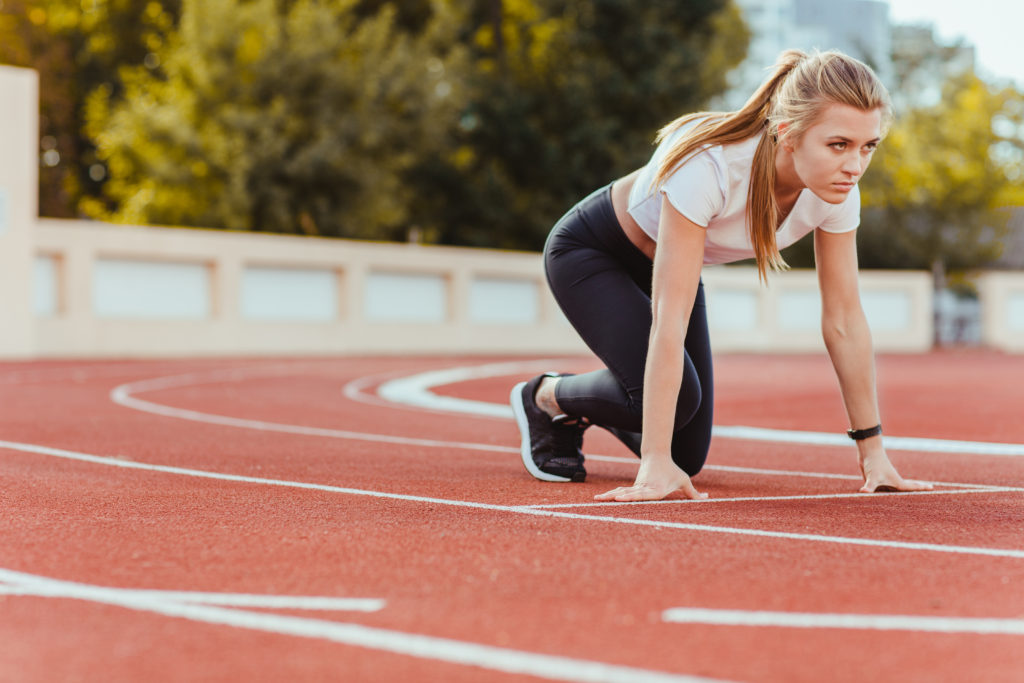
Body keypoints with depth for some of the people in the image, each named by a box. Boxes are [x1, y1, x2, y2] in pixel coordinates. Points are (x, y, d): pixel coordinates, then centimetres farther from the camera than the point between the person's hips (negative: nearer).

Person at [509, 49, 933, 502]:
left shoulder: (838, 190, -23)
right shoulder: (709, 164, -42)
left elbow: (844, 319, -14)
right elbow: (669, 319, -43)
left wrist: (872, 449, -14)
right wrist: (655, 463, -44)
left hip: (666, 260, 6)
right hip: (589, 252, -6)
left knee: (688, 456, 1)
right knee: (677, 397, -27)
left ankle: (587, 405, 31)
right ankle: (544, 397, 3)